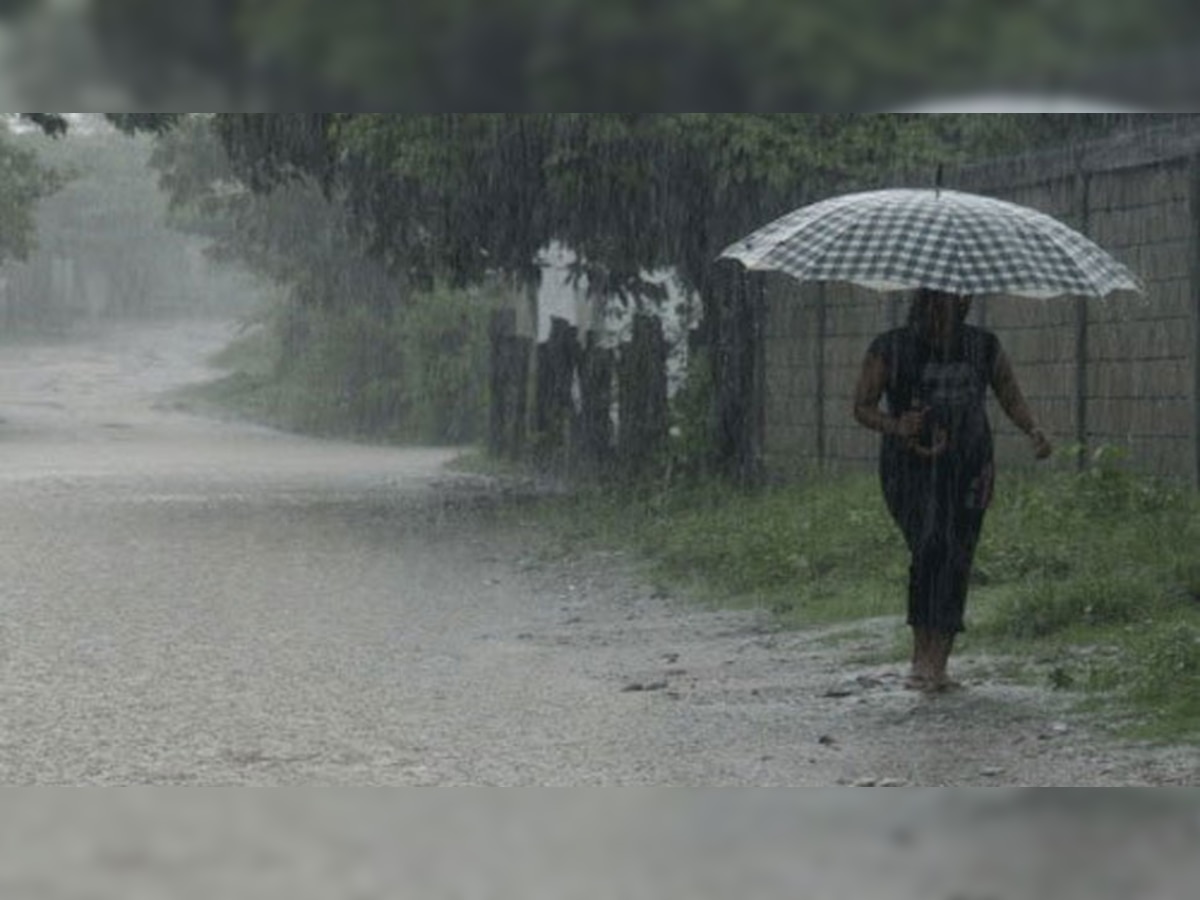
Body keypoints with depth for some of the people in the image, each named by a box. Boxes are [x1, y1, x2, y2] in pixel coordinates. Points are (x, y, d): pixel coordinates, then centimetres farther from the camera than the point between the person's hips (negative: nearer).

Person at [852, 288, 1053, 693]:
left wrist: (1034, 431, -10)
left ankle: (937, 666, 6)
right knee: (932, 546, -24)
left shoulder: (983, 347, 9)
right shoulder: (890, 349, 1)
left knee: (957, 563, -3)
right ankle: (921, 658, -21)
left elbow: (1011, 397, 10)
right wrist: (894, 425, -16)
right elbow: (862, 406, 5)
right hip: (912, 469, -3)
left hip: (967, 471, 3)